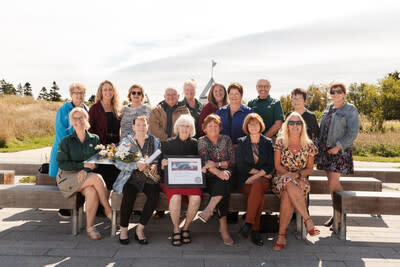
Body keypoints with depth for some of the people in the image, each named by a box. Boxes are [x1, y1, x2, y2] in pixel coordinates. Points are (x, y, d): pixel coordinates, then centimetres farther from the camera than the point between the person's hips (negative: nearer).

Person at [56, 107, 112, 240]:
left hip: (87, 176, 3)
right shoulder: (66, 141, 2)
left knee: (92, 193, -31)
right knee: (97, 178, -30)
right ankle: (108, 210, -14)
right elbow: (62, 163, -4)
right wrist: (83, 165, -14)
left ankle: (90, 228, -15)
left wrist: (85, 170, -15)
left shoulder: (94, 139, 9)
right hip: (67, 177, -2)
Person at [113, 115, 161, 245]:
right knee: (129, 195, -31)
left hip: (149, 179, 2)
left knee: (155, 194, -28)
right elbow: (119, 163, -5)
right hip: (131, 178, -1)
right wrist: (136, 165, -20)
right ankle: (123, 229, -9)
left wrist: (155, 166, -11)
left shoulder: (155, 141, 12)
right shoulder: (125, 141, 5)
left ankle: (140, 229, -12)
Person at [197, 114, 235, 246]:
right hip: (209, 178, -1)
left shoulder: (226, 140, 12)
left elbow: (233, 162, 3)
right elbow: (205, 162, -9)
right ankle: (223, 226, -34)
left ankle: (209, 209, -32)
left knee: (223, 183, -35)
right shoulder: (202, 141, 7)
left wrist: (217, 164, -13)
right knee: (223, 187, -32)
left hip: (225, 175, 2)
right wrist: (218, 172, -26)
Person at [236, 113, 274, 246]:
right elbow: (241, 165, 1)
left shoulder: (267, 142, 11)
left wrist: (255, 176, -13)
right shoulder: (242, 142, 10)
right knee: (260, 197, -32)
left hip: (263, 180, 1)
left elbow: (270, 166, 3)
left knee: (257, 185, -36)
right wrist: (261, 171, -6)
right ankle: (255, 230, -25)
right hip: (245, 180, 0)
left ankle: (248, 223, -34)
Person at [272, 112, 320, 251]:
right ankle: (308, 220, -34)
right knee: (289, 184, -38)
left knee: (287, 196, -34)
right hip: (281, 179, 0)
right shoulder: (280, 142, 5)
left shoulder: (308, 145, 8)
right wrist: (289, 175, -14)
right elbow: (277, 166, 3)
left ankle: (282, 234, -29)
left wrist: (297, 174, -11)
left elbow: (310, 168, 9)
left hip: (301, 180, 0)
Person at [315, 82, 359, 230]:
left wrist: (338, 147, -17)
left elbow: (352, 133, -10)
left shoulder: (350, 110, -4)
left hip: (340, 151, -6)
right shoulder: (328, 108, 15)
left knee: (333, 183, -11)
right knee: (333, 183, 9)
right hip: (326, 150, 6)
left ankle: (339, 217, 2)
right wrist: (319, 146, 11)